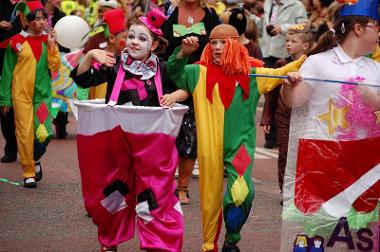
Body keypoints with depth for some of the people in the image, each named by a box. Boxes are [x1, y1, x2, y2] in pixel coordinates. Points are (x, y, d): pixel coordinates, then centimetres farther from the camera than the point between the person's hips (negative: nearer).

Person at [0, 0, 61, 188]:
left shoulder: (49, 40, 5)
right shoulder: (17, 41, -3)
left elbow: (55, 67, -1)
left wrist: (52, 46, -11)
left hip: (43, 93, 2)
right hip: (21, 94, -2)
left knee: (44, 134, -7)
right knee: (25, 133, -2)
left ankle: (36, 160, 24)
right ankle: (29, 173, 11)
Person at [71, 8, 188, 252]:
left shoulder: (161, 69, 0)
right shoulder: (115, 65, -1)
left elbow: (185, 88, 8)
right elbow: (82, 79, -5)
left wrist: (175, 95, -13)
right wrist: (90, 56, -20)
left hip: (153, 142, 0)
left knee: (155, 194, 2)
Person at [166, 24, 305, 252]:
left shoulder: (250, 74, 5)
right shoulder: (200, 72, 3)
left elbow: (279, 72, 11)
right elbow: (173, 71, 0)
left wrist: (306, 61, 1)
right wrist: (184, 52, -16)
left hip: (239, 143, 0)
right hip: (210, 147, 1)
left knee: (241, 194, -19)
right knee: (211, 198, 6)